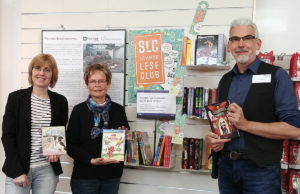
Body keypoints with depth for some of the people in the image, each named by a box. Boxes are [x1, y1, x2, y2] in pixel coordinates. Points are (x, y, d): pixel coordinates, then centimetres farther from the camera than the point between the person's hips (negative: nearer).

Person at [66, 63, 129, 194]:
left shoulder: (118, 110, 4)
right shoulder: (79, 110, -3)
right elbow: (71, 146, -5)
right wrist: (91, 160, -17)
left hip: (112, 176, 3)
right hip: (85, 176, -2)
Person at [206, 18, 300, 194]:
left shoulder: (276, 76, -7)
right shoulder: (225, 80, 10)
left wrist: (245, 124, -19)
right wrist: (212, 138, -3)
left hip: (261, 171, -5)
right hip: (226, 166, 5)